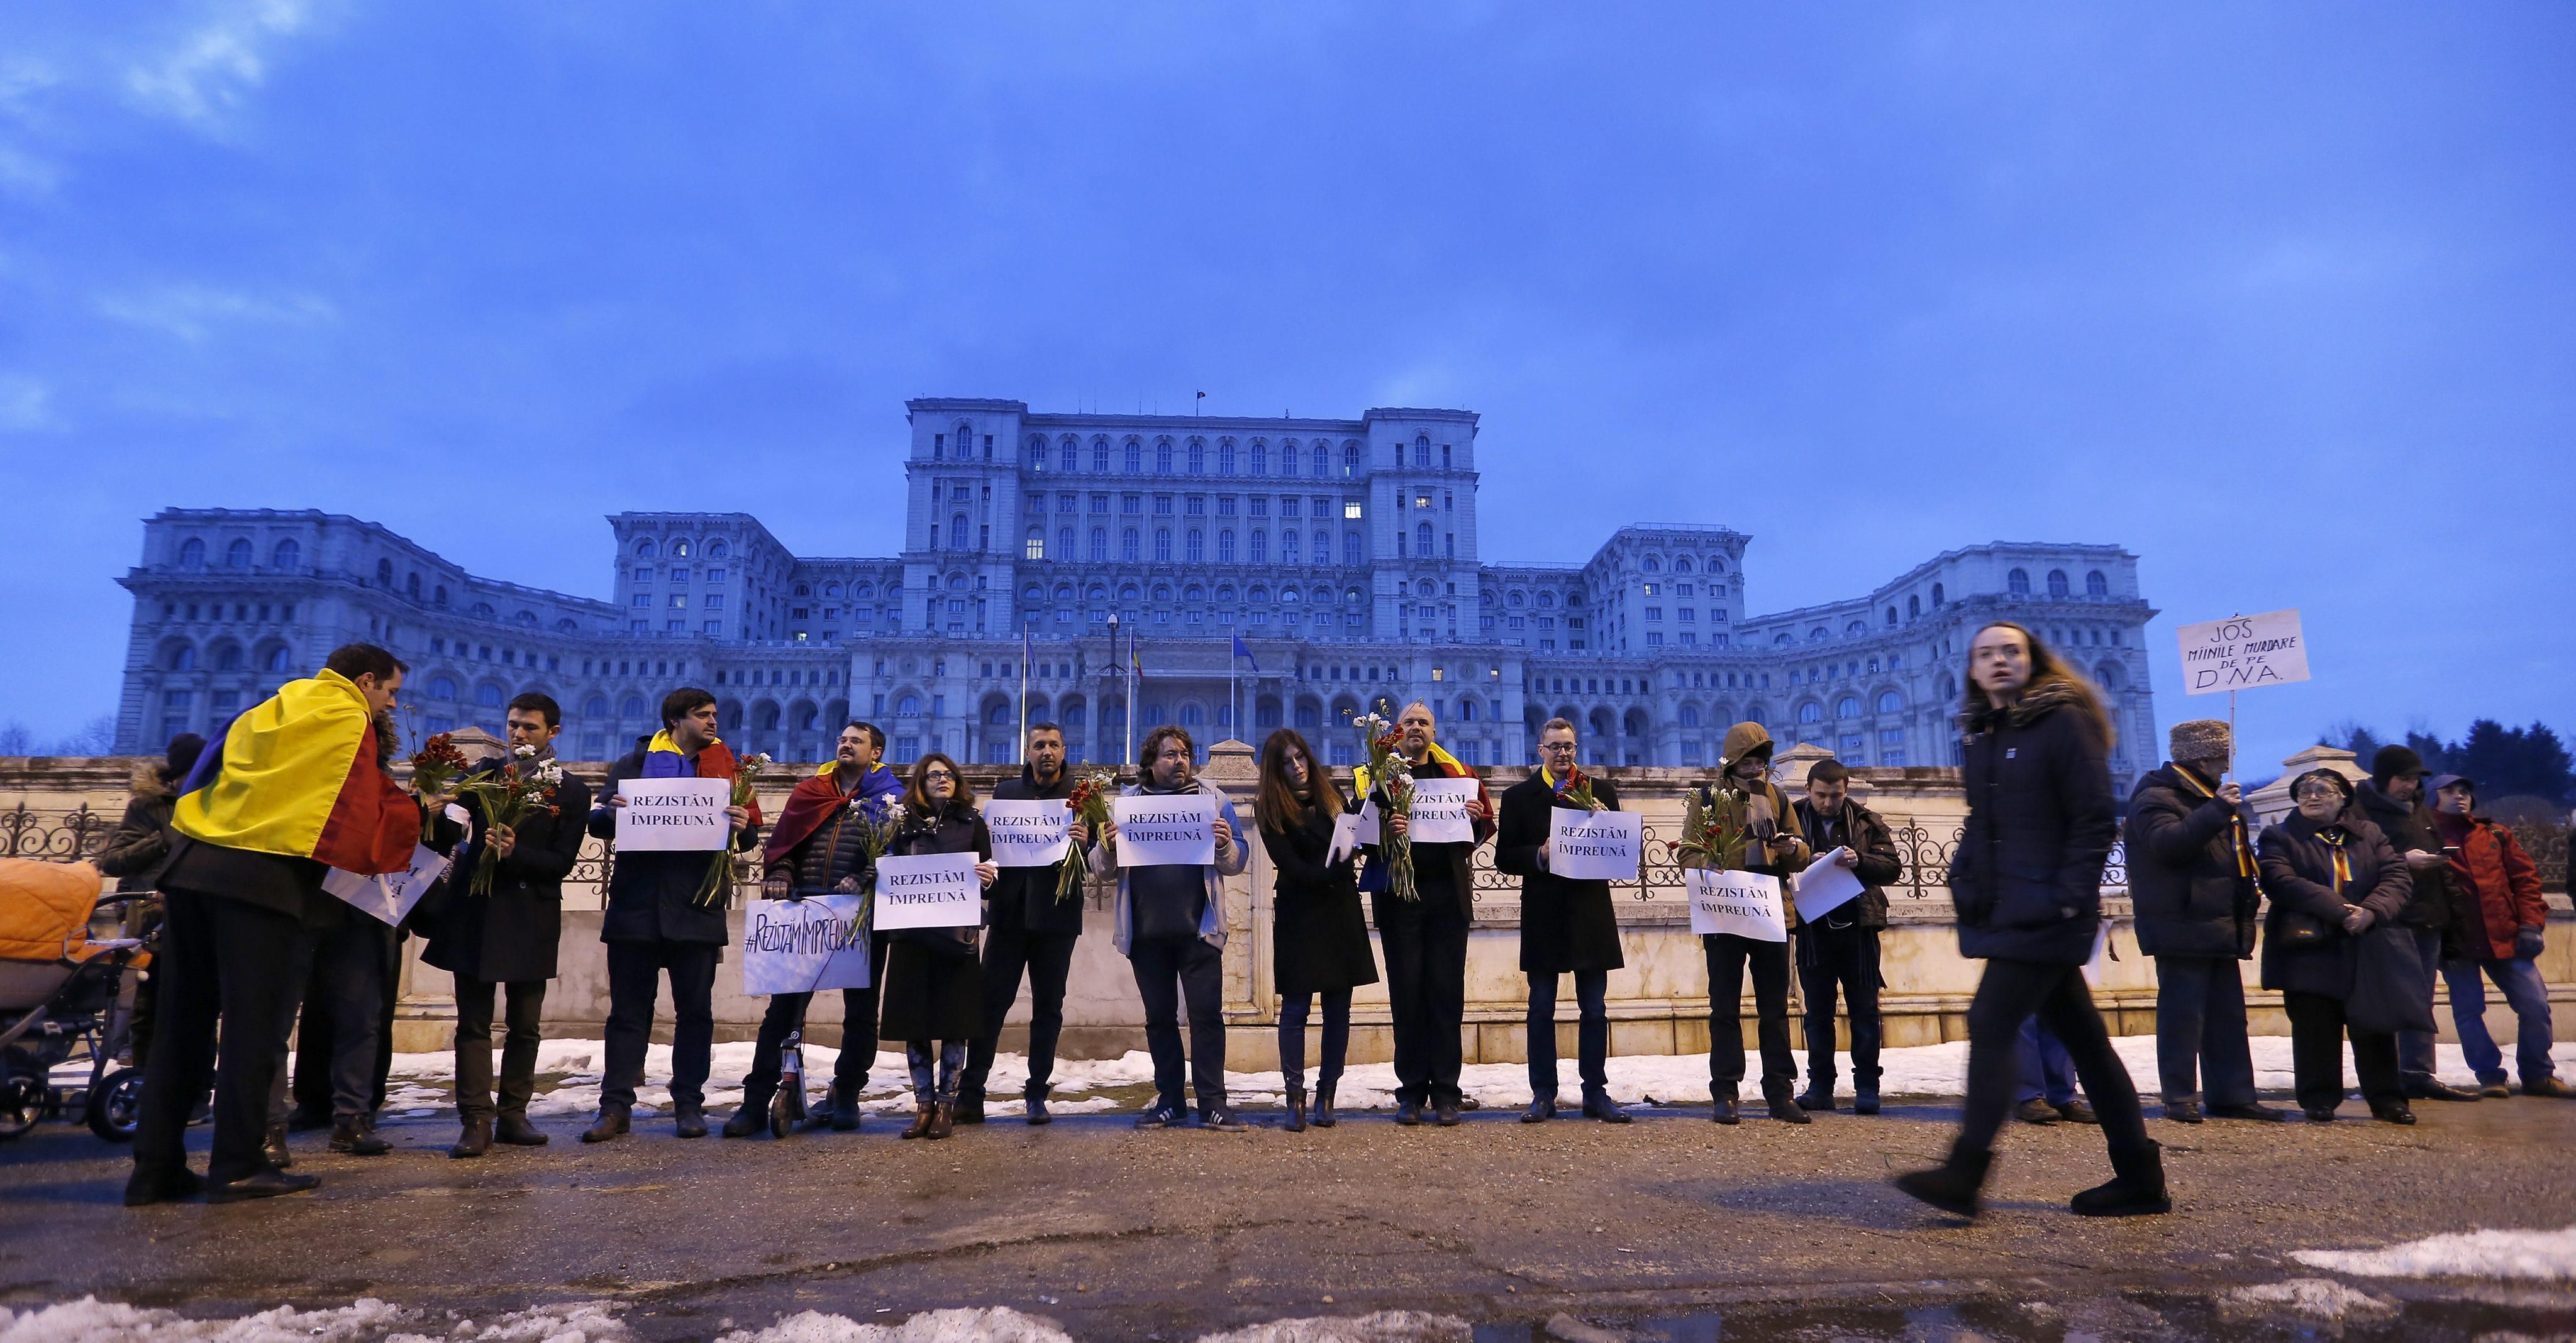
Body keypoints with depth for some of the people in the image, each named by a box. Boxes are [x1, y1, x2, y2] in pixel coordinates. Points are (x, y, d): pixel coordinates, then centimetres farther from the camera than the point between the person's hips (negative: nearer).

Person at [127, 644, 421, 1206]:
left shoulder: (267, 711, 23)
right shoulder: (351, 723, -1)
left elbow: (200, 784, 27)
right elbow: (359, 821, -4)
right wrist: (412, 810, 12)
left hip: (192, 864, 7)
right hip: (264, 879, -7)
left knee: (183, 1024, 10)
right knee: (252, 1026, -3)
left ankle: (156, 1168, 13)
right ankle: (237, 1166, -1)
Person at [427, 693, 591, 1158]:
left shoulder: (571, 791, 1)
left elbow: (562, 862, -5)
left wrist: (514, 852, -20)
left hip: (529, 918, -1)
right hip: (475, 910, 1)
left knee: (525, 1025, 6)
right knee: (474, 1022, 0)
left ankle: (512, 1115, 17)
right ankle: (476, 1121, 3)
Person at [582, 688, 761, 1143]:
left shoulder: (725, 765, 11)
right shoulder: (635, 762, 11)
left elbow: (749, 836, 7)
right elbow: (598, 822, 6)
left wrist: (743, 827, -17)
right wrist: (609, 813, -18)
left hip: (697, 905, 0)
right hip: (636, 899, 0)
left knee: (695, 1009, 5)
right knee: (629, 1008, 4)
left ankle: (689, 1105, 13)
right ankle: (615, 1107, 10)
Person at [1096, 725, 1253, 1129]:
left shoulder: (1212, 799, 8)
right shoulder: (1127, 801, 10)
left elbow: (1237, 862, 5)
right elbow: (1101, 865, 7)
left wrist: (1226, 845, -17)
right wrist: (1107, 846, -14)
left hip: (1198, 928, -1)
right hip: (1146, 931, 2)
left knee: (1207, 1013, -3)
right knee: (1159, 1016, 9)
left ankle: (1212, 1103, 3)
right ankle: (1170, 1101, 18)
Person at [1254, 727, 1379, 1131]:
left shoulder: (1331, 792, 9)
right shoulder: (1270, 808, -4)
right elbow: (1292, 867, -10)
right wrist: (1336, 869, -18)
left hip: (1341, 909, 4)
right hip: (1299, 913, -4)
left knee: (1338, 1007, 4)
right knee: (1296, 1008, -2)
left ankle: (1326, 1097, 12)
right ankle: (1295, 1100, 6)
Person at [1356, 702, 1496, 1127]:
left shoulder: (1458, 774, 12)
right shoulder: (1376, 774, 7)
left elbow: (1485, 828, 13)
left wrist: (1476, 818, -9)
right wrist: (1385, 831, -22)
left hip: (1448, 894, 1)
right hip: (1398, 894, -1)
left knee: (1447, 991, 2)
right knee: (1406, 991, 3)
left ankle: (1445, 1093, 10)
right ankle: (1411, 1093, 11)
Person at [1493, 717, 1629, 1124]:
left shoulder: (1602, 792, 10)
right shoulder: (1519, 796, 6)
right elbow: (1505, 857, 1)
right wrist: (1539, 856, -16)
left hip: (1591, 911, 1)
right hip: (1543, 914, -1)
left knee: (1595, 1009, 6)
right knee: (1541, 1010, 4)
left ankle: (1596, 1094, 15)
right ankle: (1543, 1095, 11)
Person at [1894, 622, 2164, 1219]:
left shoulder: (2062, 721, -7)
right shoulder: (1979, 733, 15)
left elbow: (2096, 819, -11)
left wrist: (2069, 896, -17)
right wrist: (1966, 879, 11)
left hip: (2043, 912, -8)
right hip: (2003, 910, 8)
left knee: (1992, 1024, -11)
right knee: (2081, 1036, 12)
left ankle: (1964, 1174, -8)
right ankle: (2139, 1177, 21)